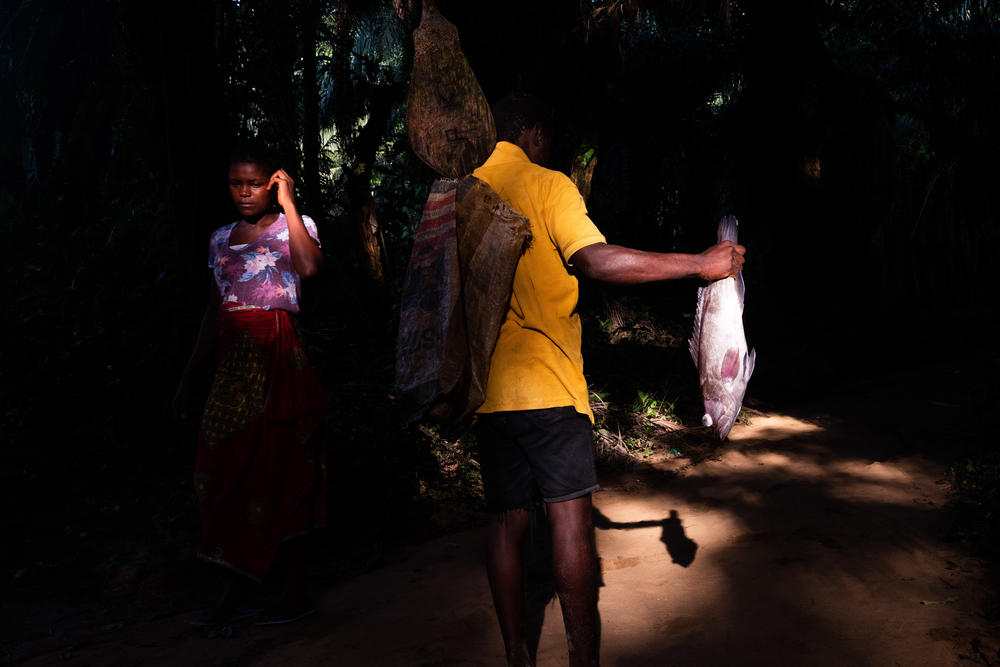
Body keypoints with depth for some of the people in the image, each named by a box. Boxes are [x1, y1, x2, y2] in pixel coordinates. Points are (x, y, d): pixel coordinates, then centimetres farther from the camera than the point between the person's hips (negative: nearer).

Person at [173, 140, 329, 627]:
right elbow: (213, 314, 19)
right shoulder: (221, 239, 17)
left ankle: (295, 591, 2)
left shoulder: (293, 226, 1)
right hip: (232, 363, 6)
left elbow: (309, 266, -23)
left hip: (276, 359, -6)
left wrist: (288, 202, -14)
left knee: (274, 469, -7)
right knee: (227, 470, 4)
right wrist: (188, 379, 17)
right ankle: (235, 595, 12)